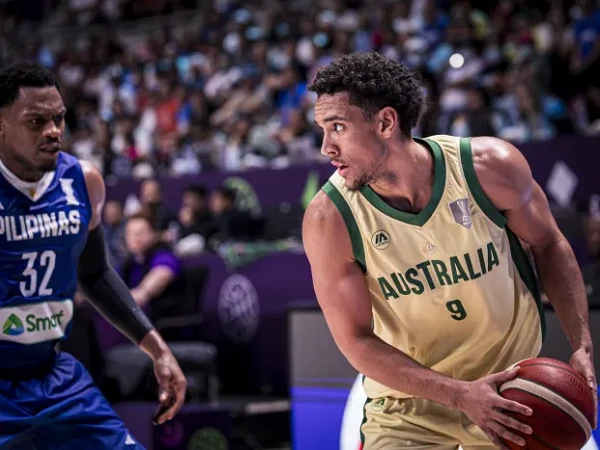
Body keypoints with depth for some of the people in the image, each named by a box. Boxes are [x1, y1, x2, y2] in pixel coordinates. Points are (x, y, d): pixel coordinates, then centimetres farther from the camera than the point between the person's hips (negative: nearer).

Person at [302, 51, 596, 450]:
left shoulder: (490, 167, -18)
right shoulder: (329, 219, -20)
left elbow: (548, 245, 0)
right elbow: (356, 341, -16)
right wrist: (461, 395, -25)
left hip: (511, 391, 1)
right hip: (409, 401, -1)